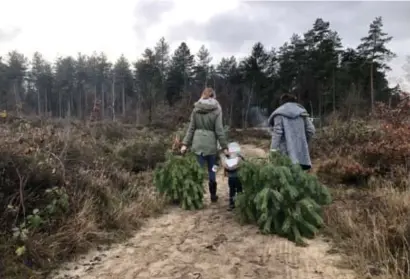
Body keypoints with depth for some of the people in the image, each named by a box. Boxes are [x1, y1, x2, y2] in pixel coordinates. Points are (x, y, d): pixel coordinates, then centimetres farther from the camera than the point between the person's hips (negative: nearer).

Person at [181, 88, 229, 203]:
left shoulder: (196, 109, 5)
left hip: (198, 143, 2)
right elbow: (219, 130, -6)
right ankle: (213, 196, 21)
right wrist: (224, 146, -2)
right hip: (211, 144, -2)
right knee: (212, 170, 9)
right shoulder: (216, 109, -3)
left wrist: (185, 143, 7)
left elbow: (191, 128, 4)